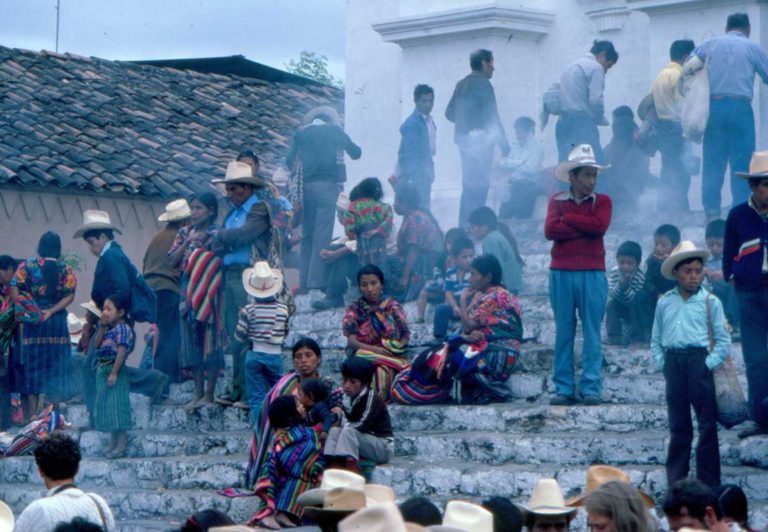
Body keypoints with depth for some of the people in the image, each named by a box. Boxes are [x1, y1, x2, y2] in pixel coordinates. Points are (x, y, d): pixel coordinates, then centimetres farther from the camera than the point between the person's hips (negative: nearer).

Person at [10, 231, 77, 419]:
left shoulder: (27, 265, 0)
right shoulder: (65, 268, 2)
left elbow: (15, 290, -8)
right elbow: (69, 296, -7)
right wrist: (50, 311, -10)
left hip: (31, 321, 0)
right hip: (57, 322, 0)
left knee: (31, 366, 4)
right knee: (55, 368, 7)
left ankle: (32, 415, 1)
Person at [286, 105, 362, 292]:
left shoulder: (301, 132, 13)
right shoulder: (334, 130, 6)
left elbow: (290, 160, 10)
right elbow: (356, 152, 13)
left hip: (307, 185, 4)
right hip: (327, 185, -4)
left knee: (307, 235, 8)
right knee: (323, 235, -6)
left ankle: (304, 281, 5)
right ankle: (317, 280, -13)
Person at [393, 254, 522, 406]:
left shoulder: (494, 297, -11)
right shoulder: (485, 296, 20)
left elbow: (469, 325, -13)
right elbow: (469, 329, 12)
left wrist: (463, 301, 2)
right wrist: (468, 335, -13)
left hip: (496, 355, -10)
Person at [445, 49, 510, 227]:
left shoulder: (461, 85, 13)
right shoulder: (483, 84, -12)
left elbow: (449, 113, 16)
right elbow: (492, 116, -15)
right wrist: (504, 144, -10)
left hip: (463, 140, 8)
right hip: (480, 141, -8)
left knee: (468, 188, 15)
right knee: (479, 188, -6)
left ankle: (464, 228, 17)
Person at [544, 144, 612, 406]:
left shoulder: (602, 201, 9)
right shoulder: (557, 201, 11)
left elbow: (600, 226, -11)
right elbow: (550, 230, -6)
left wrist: (567, 219, -3)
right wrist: (585, 229, -8)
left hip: (592, 274, -1)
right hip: (561, 273, 1)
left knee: (592, 332, -2)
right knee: (564, 332, 2)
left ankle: (591, 388, -2)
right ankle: (564, 389, 5)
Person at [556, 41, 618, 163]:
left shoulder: (571, 67, 22)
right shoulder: (595, 67, -3)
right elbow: (595, 101, -12)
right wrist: (602, 121, 5)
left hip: (563, 124, 8)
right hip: (582, 123, -8)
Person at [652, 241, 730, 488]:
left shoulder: (709, 302, -1)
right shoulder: (665, 303, 8)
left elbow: (723, 340, -1)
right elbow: (656, 340, 14)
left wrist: (709, 363, -10)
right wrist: (662, 363, 2)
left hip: (699, 362, -3)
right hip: (673, 363, 3)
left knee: (707, 425, -1)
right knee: (678, 427, 10)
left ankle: (709, 482, 5)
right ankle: (675, 481, 17)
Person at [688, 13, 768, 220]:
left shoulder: (710, 45, 11)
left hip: (714, 105, 3)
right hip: (740, 107, -3)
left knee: (712, 162, 7)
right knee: (741, 163, 1)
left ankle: (711, 212, 3)